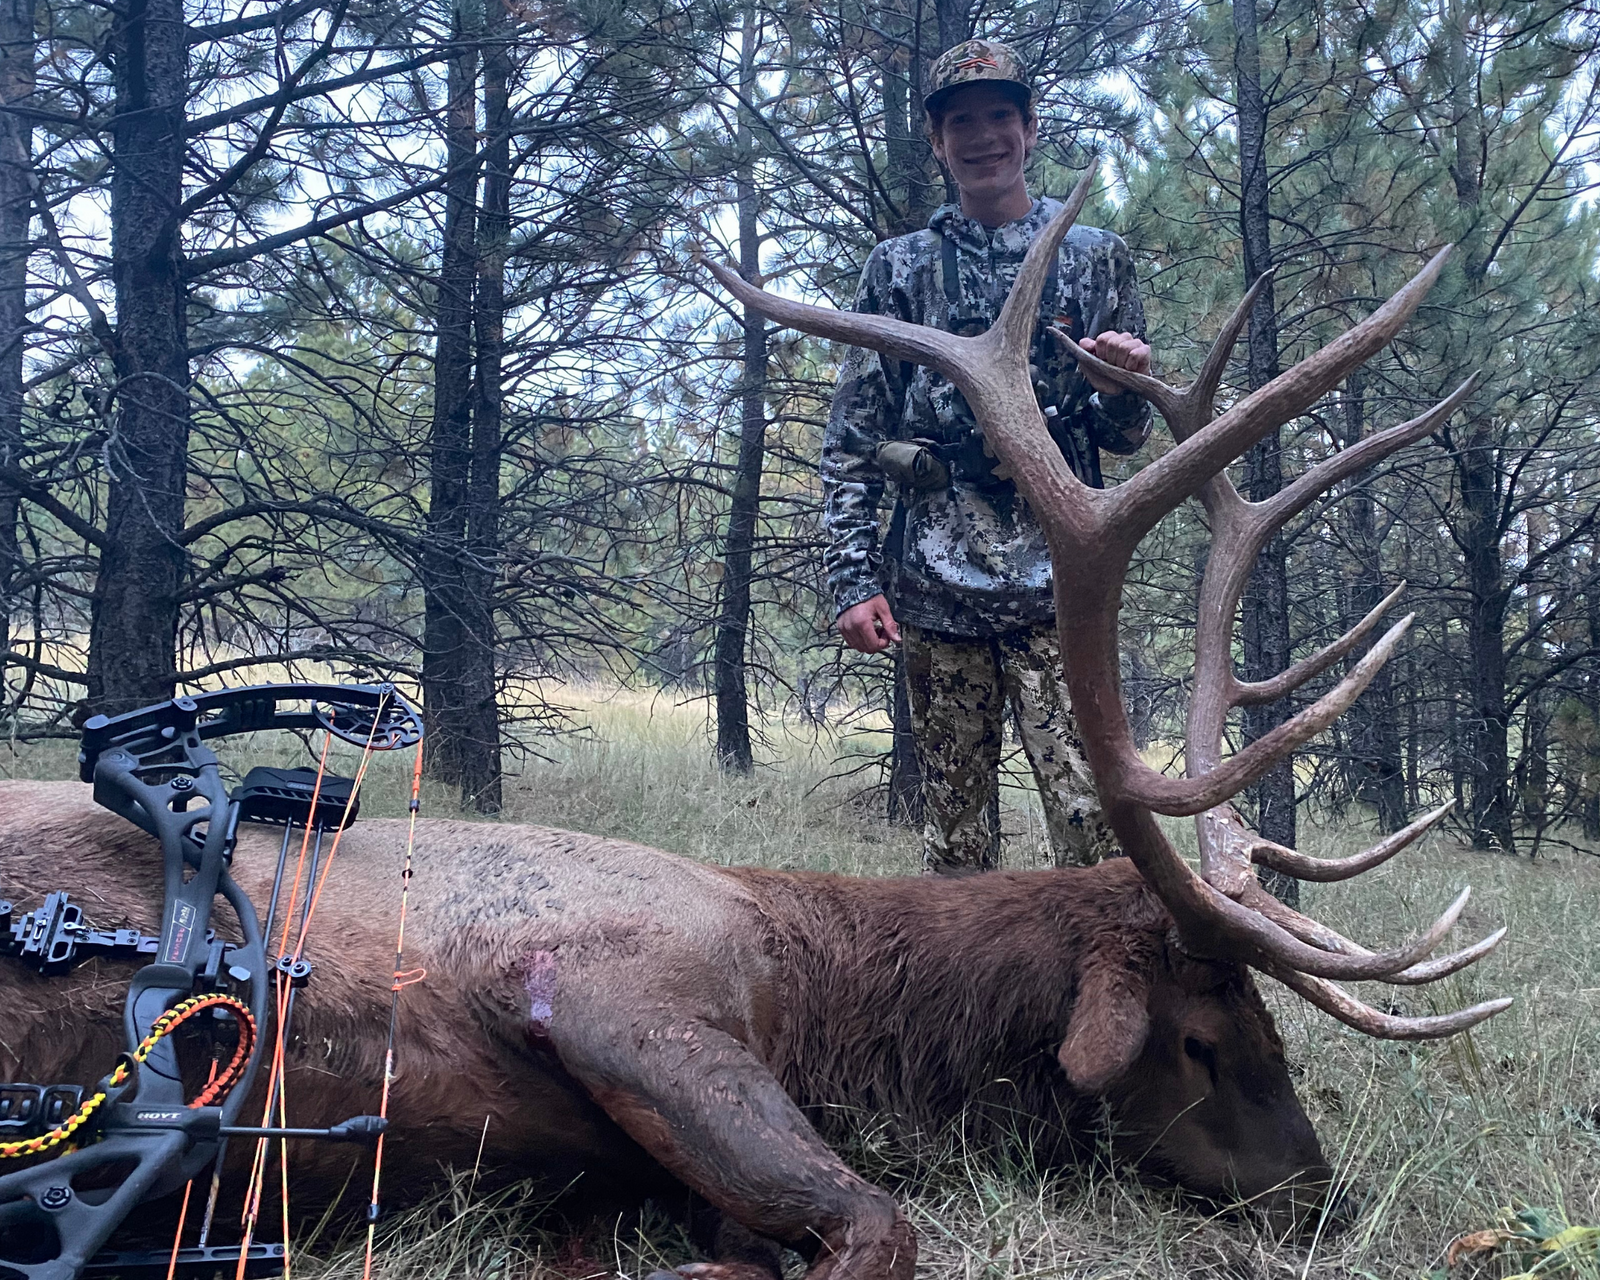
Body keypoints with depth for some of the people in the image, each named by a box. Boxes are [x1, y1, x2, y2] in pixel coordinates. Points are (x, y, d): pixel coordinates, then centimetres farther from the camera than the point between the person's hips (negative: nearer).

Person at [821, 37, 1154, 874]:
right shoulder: (900, 270, 12)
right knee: (954, 826, 6)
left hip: (1058, 587, -1)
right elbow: (850, 440, 8)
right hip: (935, 589, 1)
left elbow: (1124, 437, 13)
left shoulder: (1093, 260, 12)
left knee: (1089, 817, -11)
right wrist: (853, 577, -2)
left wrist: (1127, 386, -11)